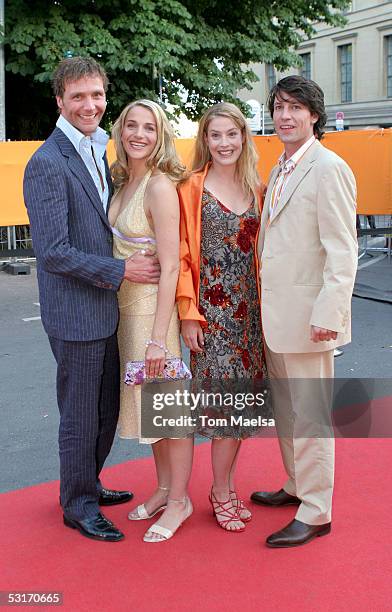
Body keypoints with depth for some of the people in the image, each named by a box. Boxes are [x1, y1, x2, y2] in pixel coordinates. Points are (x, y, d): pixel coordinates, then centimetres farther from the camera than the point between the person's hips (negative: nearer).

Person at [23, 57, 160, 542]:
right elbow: (53, 252, -22)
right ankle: (77, 505, 24)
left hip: (107, 307, 9)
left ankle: (88, 485, 38)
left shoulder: (98, 152, 11)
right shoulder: (48, 163, -17)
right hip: (75, 312, -8)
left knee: (107, 408, 19)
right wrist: (121, 271, -19)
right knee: (81, 415, 6)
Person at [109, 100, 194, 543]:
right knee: (148, 402, 17)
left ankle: (179, 501, 20)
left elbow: (170, 267, -19)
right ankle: (164, 489, 33)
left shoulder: (160, 186, -15)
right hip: (124, 306, 8)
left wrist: (159, 337, -21)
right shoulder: (124, 182, 8)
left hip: (153, 307, -8)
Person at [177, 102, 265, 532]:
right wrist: (188, 312, -11)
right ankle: (221, 493, 12)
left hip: (249, 305, 5)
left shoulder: (256, 190, 9)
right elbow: (182, 254, -6)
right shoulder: (192, 188, -4)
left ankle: (226, 484, 23)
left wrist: (265, 304, 5)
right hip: (211, 306, -4)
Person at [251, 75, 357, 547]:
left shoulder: (328, 168, -12)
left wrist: (328, 314, -23)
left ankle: (315, 513, 13)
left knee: (309, 415, 0)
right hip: (275, 314, 9)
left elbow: (342, 251, -18)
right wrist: (264, 304, 16)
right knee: (285, 410, 20)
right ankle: (297, 486, 37)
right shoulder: (281, 169, 15)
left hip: (306, 315, -9)